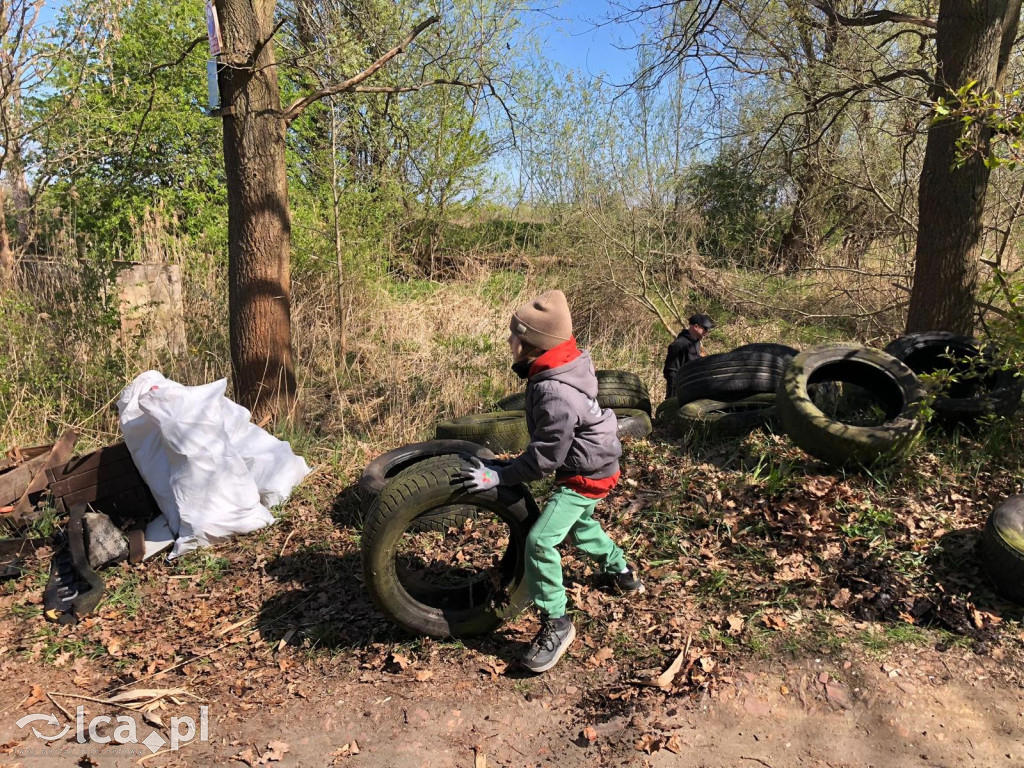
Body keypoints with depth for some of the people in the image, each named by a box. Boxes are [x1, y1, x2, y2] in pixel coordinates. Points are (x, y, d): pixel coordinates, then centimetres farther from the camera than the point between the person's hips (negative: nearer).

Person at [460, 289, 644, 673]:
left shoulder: (556, 395, -35)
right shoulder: (567, 363, -6)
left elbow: (544, 457, -28)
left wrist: (497, 476, -23)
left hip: (586, 475, -10)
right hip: (590, 465, 11)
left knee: (540, 540, -17)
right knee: (578, 523, 31)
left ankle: (556, 624, -1)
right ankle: (620, 571, 54)